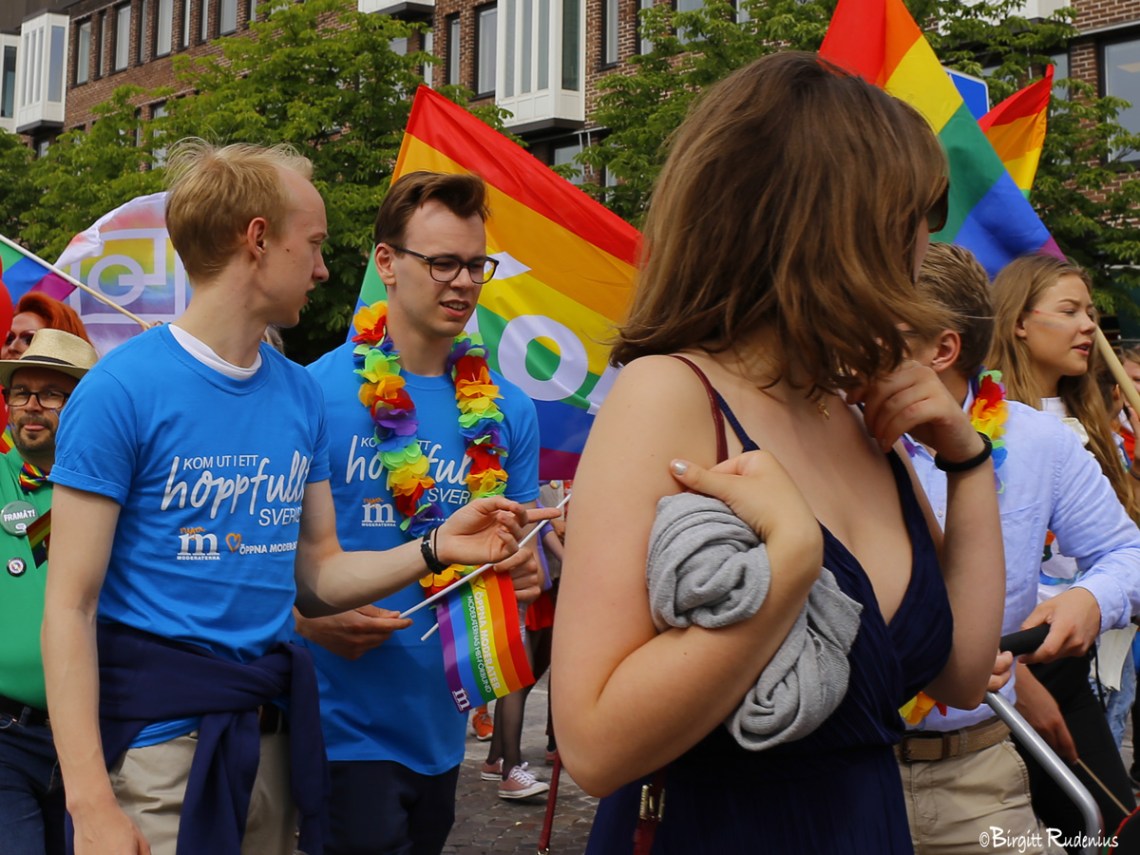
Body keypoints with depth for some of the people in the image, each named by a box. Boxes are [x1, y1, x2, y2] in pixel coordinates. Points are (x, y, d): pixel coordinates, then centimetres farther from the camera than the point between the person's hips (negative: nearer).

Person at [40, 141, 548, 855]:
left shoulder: (303, 395, 5)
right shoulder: (123, 389, -13)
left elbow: (315, 577, 9)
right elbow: (71, 607, -14)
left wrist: (434, 549, -8)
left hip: (272, 731, 6)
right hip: (156, 735, -6)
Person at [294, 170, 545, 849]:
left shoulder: (506, 410, 4)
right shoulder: (316, 392, -10)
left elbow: (527, 550, 9)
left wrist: (524, 569, -13)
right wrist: (310, 617, -23)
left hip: (443, 719, 5)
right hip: (346, 715, -5)